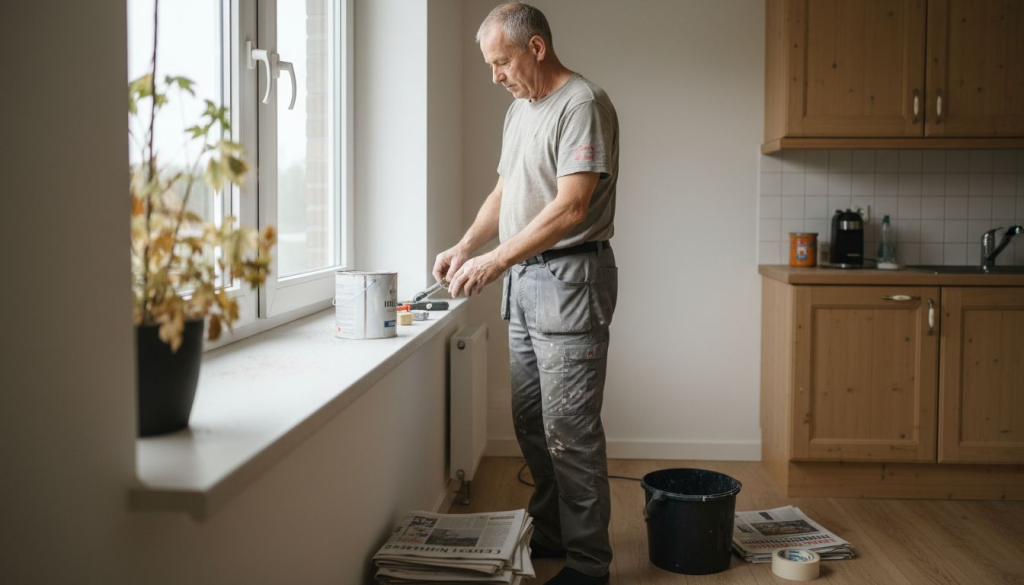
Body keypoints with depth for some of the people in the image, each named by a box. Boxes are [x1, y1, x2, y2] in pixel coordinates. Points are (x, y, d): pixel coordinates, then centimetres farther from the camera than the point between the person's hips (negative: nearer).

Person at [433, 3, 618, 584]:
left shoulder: (583, 104, -12)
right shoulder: (520, 108, 17)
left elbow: (572, 206, -20)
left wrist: (495, 261, -20)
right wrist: (466, 245, 7)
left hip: (569, 280, -9)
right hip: (523, 280, 9)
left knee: (569, 430, -6)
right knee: (531, 423, 14)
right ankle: (550, 535, 27)